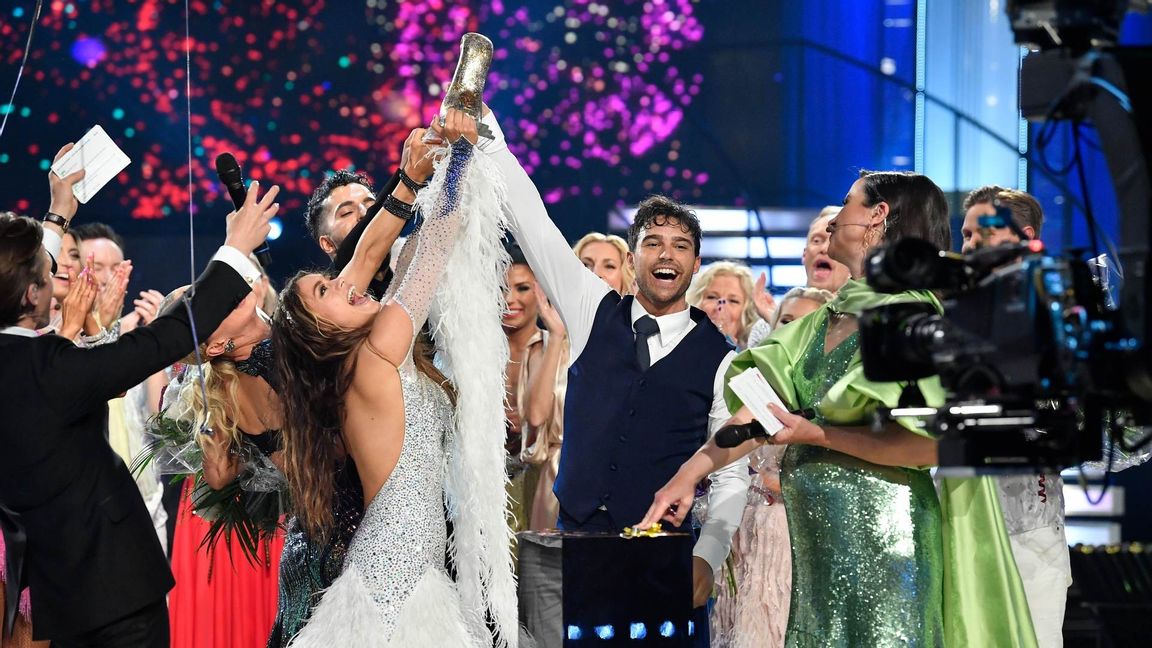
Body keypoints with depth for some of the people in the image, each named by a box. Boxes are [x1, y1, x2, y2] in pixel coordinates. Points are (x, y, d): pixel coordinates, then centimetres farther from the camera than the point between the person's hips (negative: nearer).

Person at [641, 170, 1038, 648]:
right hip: (817, 544, 7)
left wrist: (814, 434, -14)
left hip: (880, 537, -7)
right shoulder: (824, 321, 14)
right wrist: (689, 474, -1)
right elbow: (760, 409, 9)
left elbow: (928, 444, -17)